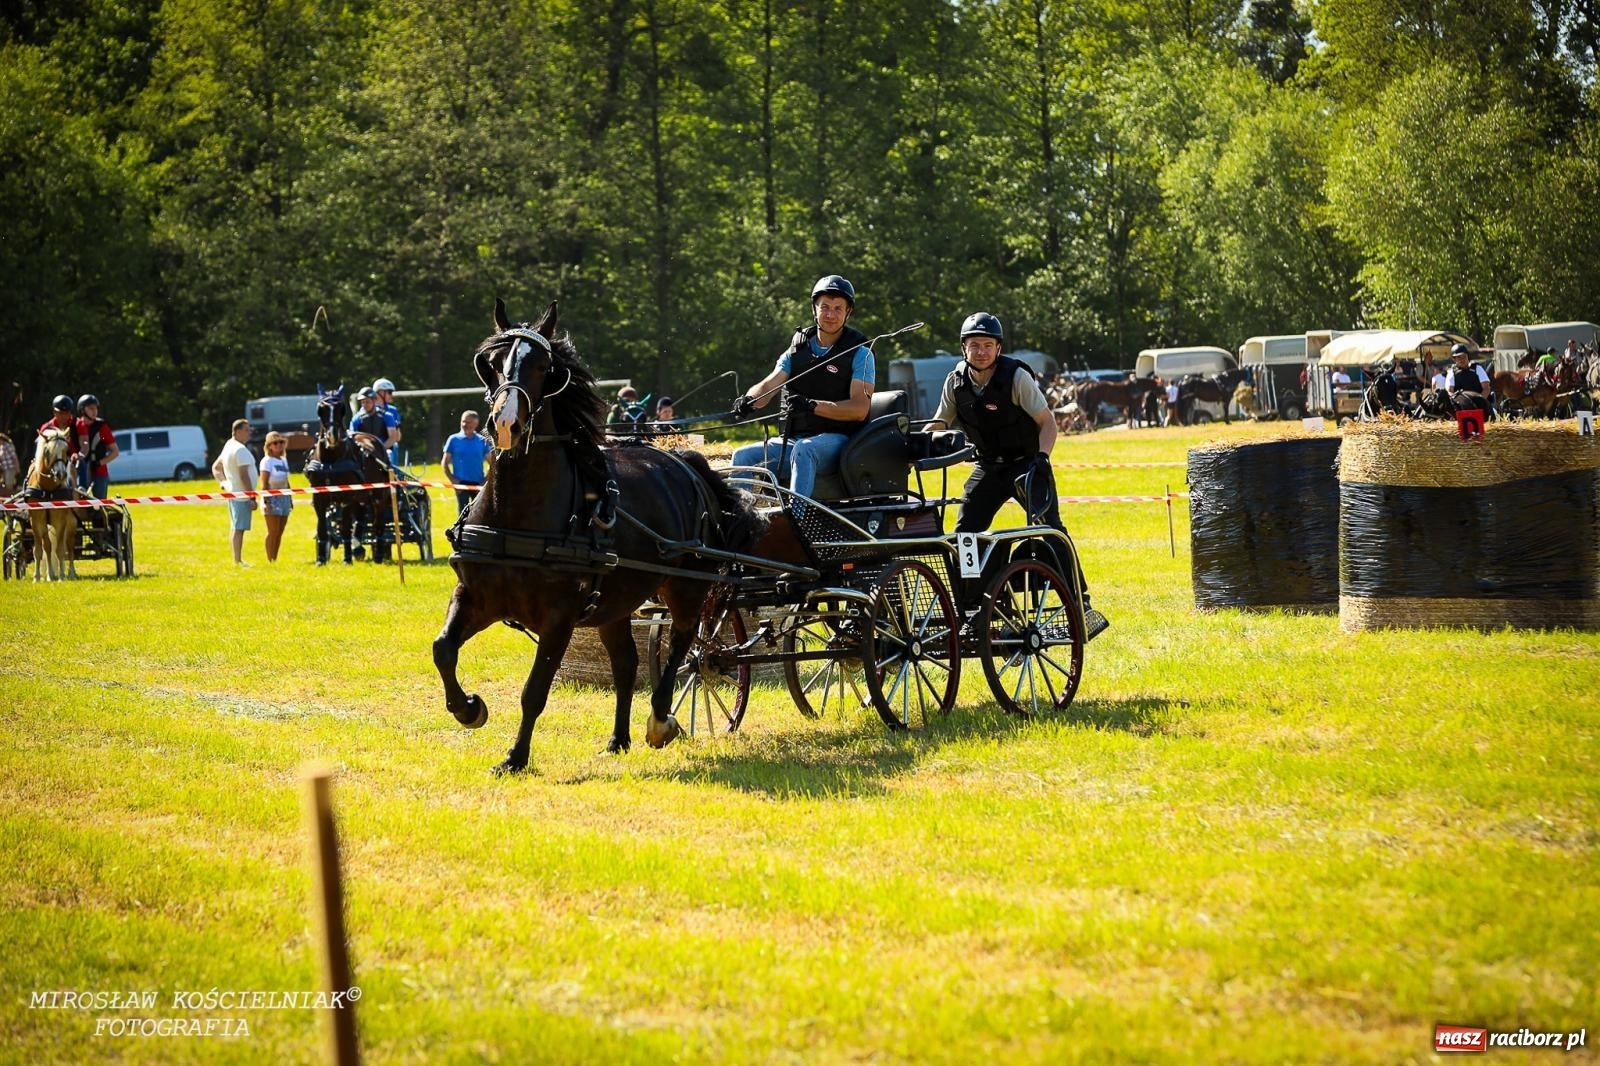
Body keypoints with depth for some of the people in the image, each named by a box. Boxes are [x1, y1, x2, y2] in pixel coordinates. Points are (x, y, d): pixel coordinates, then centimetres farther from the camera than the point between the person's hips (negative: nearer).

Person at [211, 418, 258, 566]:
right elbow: (244, 475, -20)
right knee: (239, 528, -8)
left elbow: (216, 468, 24)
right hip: (242, 494, -10)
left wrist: (223, 483, 13)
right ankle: (238, 561, -8)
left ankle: (237, 559, 18)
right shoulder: (240, 449, -16)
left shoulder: (228, 446, 15)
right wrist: (252, 498, -18)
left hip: (232, 492, 10)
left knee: (236, 527, 14)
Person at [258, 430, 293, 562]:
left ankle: (275, 560, 12)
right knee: (273, 532, -8)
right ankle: (270, 561, -6)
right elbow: (264, 483, -13)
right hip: (272, 498, -7)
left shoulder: (283, 460, 15)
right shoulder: (267, 461, -7)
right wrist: (266, 501, -20)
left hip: (284, 498, 7)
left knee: (279, 532, 7)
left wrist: (290, 499, 18)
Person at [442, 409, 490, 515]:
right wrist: (453, 480, -6)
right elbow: (444, 463, 5)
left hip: (478, 484, 1)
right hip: (461, 484, -1)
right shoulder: (454, 439, 2)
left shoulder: (482, 441, 4)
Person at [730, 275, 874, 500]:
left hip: (835, 439, -6)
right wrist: (749, 401, -24)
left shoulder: (859, 354, 1)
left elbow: (860, 409, -11)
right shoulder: (797, 350, 15)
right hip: (795, 438, 6)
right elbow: (768, 385, 2)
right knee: (743, 457, -14)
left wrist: (812, 405, -25)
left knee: (803, 450, -37)